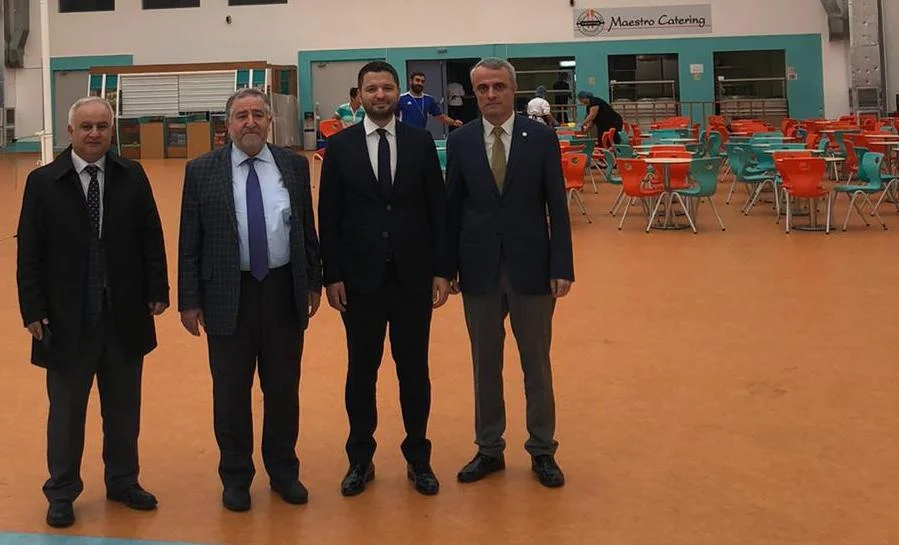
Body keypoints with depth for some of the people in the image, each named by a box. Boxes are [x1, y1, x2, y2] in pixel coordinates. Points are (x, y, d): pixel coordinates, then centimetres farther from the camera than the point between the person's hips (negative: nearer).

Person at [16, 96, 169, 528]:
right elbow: (29, 252, -3)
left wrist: (157, 290, -1)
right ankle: (61, 492, 23)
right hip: (68, 318, -2)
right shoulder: (43, 182, -3)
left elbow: (151, 237, 4)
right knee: (66, 409, 8)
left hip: (125, 315, 2)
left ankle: (122, 481, 30)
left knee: (124, 407, 14)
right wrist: (33, 310, -8)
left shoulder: (132, 177, 1)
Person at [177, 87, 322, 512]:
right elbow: (189, 243, -2)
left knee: (283, 387, 12)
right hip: (228, 294, -2)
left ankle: (284, 471, 28)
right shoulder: (202, 171, -2)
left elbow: (307, 229, 9)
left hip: (284, 291, 2)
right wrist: (189, 300, -4)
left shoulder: (294, 166, 4)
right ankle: (236, 476, 24)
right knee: (231, 391, 8)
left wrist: (313, 282, 7)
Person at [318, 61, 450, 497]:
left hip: (413, 276, 1)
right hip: (360, 277, 0)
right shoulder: (340, 146, 0)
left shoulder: (421, 142, 2)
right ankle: (360, 459, 23)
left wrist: (442, 270, -2)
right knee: (362, 370, 10)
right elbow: (328, 217, 0)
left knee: (414, 368, 9)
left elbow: (437, 210, 2)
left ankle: (418, 458, 22)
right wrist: (332, 276, -5)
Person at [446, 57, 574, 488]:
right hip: (479, 269, 1)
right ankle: (489, 449, 24)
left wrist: (562, 266, -7)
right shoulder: (459, 141, 2)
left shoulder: (541, 137, -3)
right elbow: (451, 207, 5)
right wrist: (448, 266, 2)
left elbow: (557, 205, -3)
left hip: (530, 267, -1)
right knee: (485, 363, 11)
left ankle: (542, 450, 21)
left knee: (536, 362, 9)